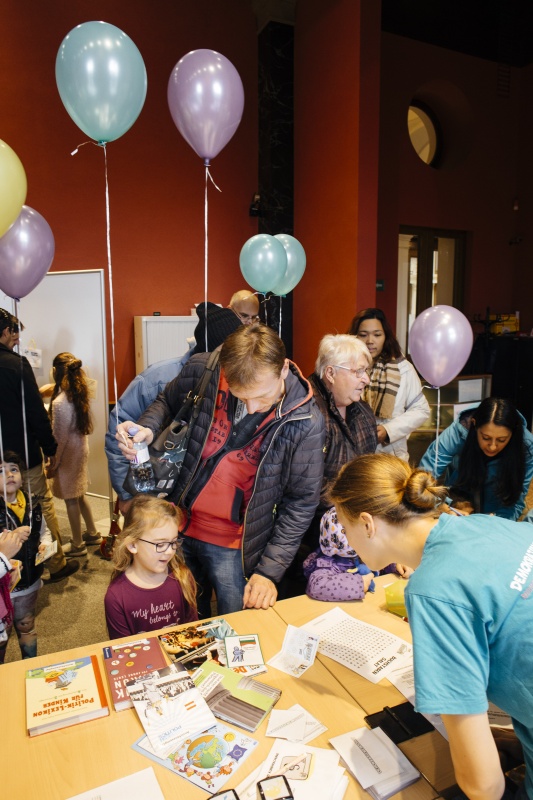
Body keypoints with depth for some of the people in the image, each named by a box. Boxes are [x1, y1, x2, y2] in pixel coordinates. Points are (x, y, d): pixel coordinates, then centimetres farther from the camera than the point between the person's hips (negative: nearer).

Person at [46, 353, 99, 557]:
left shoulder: (60, 402, -23)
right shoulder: (80, 394, 1)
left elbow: (60, 438, -19)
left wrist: (54, 464, -11)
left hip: (69, 453, -8)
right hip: (81, 448, 8)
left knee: (71, 499, 6)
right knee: (79, 495, 22)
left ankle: (77, 545, 19)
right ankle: (92, 533, 35)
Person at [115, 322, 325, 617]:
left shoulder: (305, 422, -20)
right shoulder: (201, 371, -15)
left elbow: (300, 503, -11)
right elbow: (166, 403, 6)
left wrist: (269, 572, -13)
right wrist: (146, 429, -15)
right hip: (178, 526, 3)